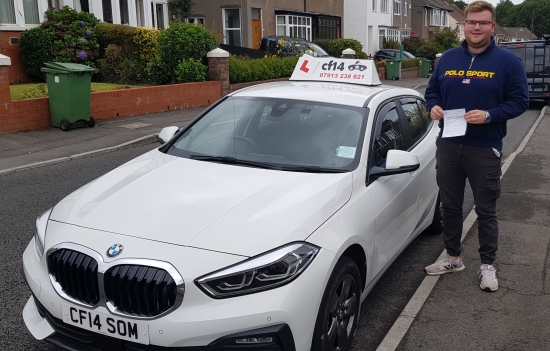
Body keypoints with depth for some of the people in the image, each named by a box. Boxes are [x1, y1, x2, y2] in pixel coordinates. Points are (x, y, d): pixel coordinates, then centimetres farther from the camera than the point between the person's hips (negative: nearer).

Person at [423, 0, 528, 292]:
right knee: (450, 206, 13)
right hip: (448, 145, 4)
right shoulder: (448, 59, 7)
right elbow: (432, 90, 15)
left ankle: (487, 265, 21)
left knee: (485, 210, 6)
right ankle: (453, 257, 29)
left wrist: (488, 115, -22)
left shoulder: (507, 61, -5)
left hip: (485, 149, -4)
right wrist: (433, 107, -7)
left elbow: (519, 101, -6)